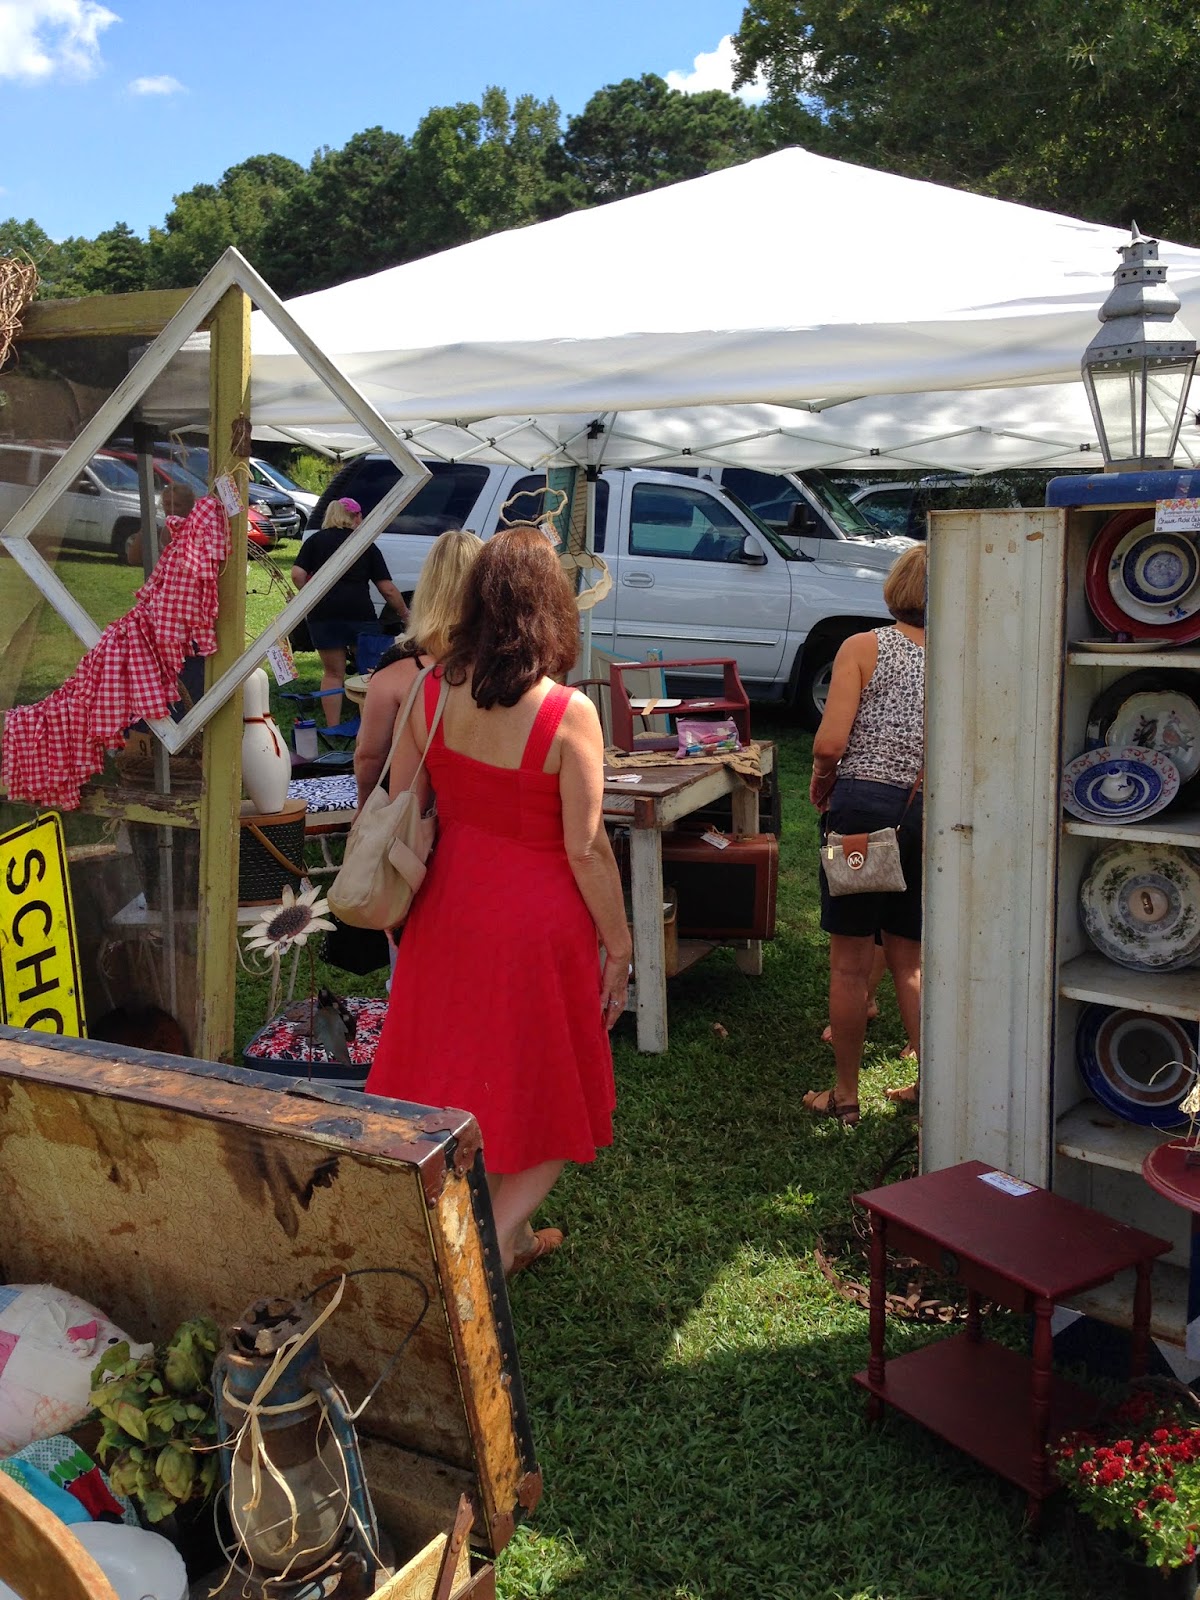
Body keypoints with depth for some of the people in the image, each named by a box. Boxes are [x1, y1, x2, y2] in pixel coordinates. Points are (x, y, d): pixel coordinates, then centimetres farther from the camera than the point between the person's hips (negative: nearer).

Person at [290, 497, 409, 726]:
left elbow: (298, 575, -3)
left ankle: (333, 729, 10)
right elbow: (387, 589, 6)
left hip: (323, 614, 1)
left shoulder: (315, 540, 11)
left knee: (333, 673, 11)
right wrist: (405, 614, 17)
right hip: (360, 613, -1)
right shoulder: (366, 545, 9)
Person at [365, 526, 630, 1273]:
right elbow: (586, 849, -16)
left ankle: (508, 1234, 38)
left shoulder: (430, 695, -6)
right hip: (537, 921, -5)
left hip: (451, 908, 5)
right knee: (545, 1093, 14)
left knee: (464, 1080, 20)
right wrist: (619, 942, -4)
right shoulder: (568, 714, -20)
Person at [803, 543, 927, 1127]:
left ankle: (845, 1096, 17)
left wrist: (821, 779, 5)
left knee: (850, 963, 7)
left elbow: (830, 742, -14)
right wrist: (926, 777, 14)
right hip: (930, 813, 4)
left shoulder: (863, 647, -6)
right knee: (908, 963, 18)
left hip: (863, 803, -4)